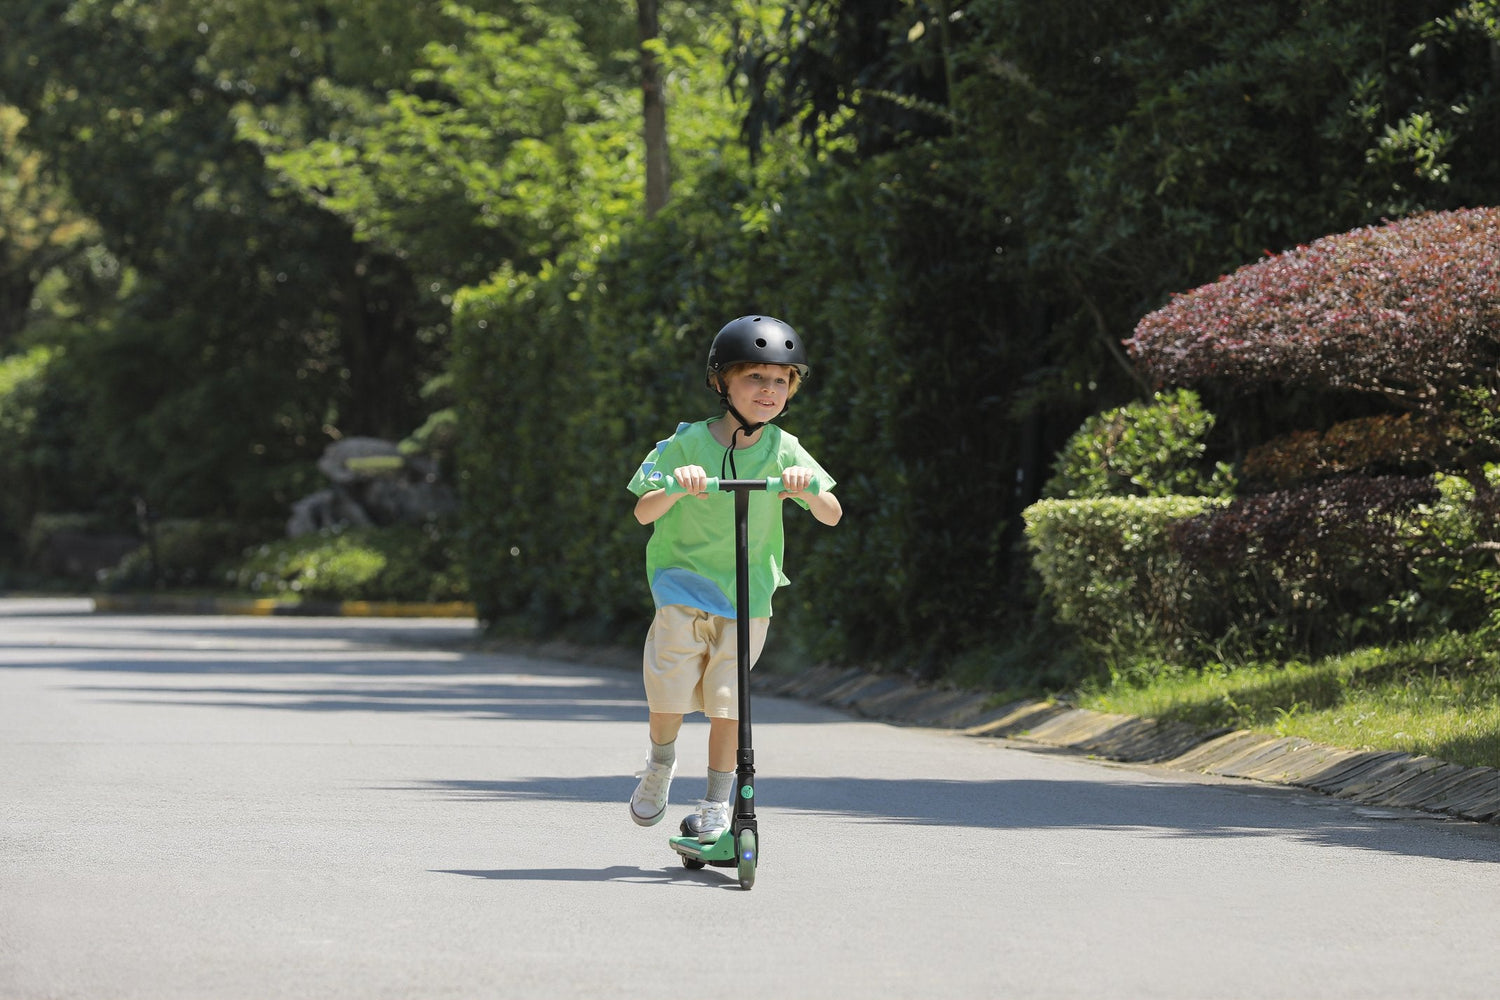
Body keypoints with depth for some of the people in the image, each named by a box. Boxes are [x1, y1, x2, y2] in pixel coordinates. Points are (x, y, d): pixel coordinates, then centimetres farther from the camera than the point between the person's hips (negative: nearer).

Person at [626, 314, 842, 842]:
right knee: (667, 687, -8)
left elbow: (832, 516, -7)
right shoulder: (688, 444, -8)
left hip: (747, 594, 1)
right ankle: (661, 764, 23)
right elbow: (643, 512, -12)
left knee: (727, 699, -1)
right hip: (683, 582, -1)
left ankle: (716, 804, 14)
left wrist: (807, 488, -28)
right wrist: (676, 488, -32)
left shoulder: (784, 451, -4)